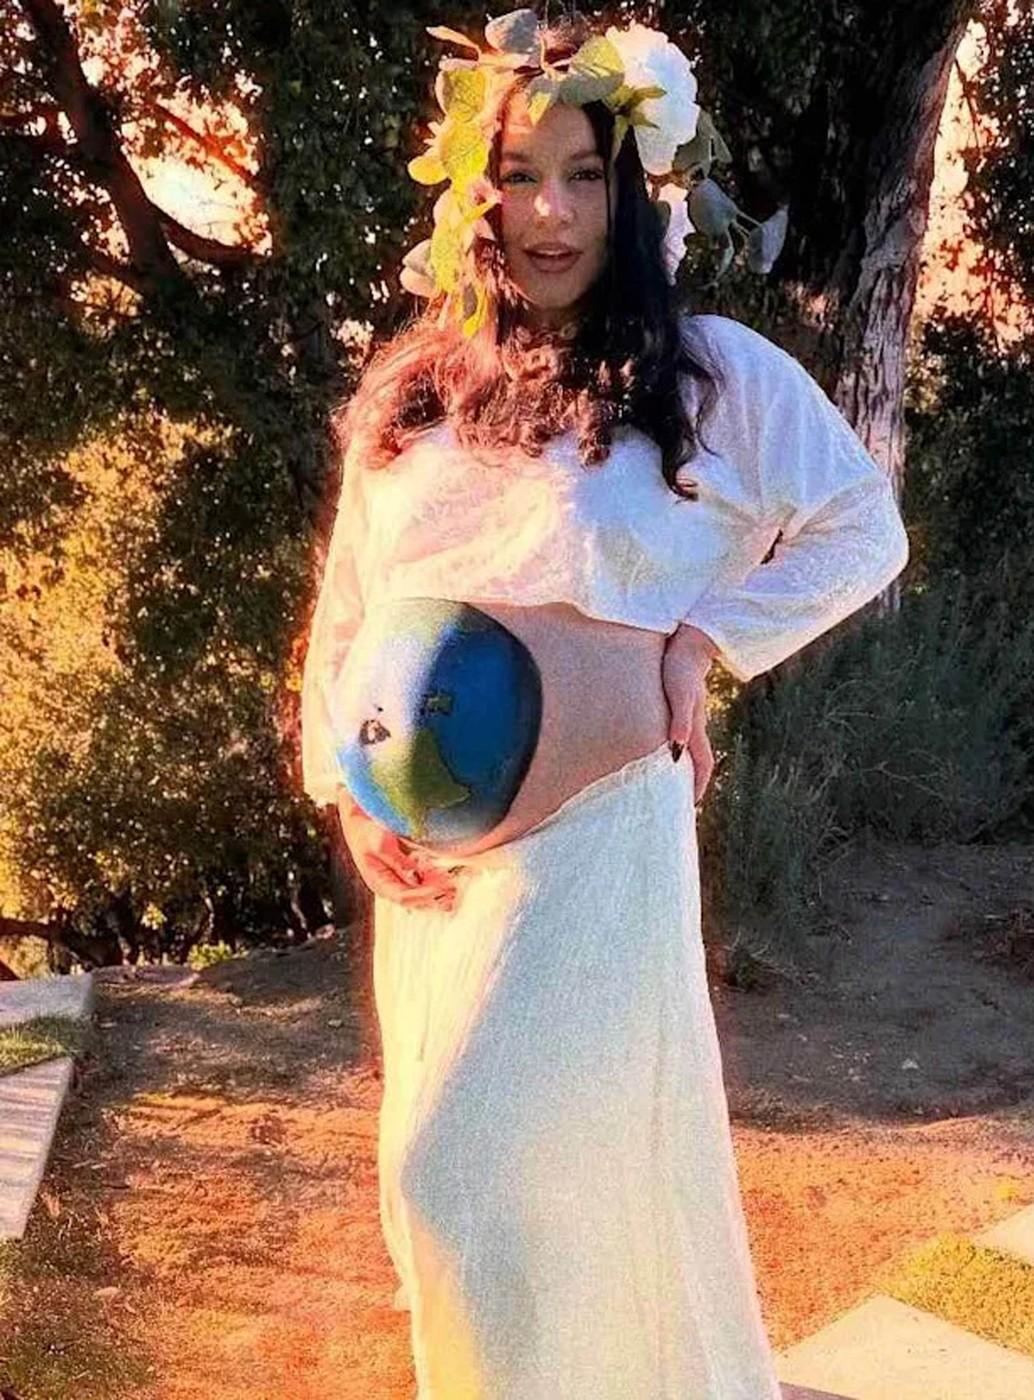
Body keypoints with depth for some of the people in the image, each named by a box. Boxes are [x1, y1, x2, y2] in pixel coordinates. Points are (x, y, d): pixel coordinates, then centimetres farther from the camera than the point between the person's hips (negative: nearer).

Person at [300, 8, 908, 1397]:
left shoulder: (710, 373, -6)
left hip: (593, 829, -5)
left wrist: (704, 638, -9)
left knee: (469, 1171, -7)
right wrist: (351, 790, 1)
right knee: (448, 1167, 16)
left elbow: (864, 530, 2)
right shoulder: (408, 387, 6)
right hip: (427, 839, 5)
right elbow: (348, 604, 11)